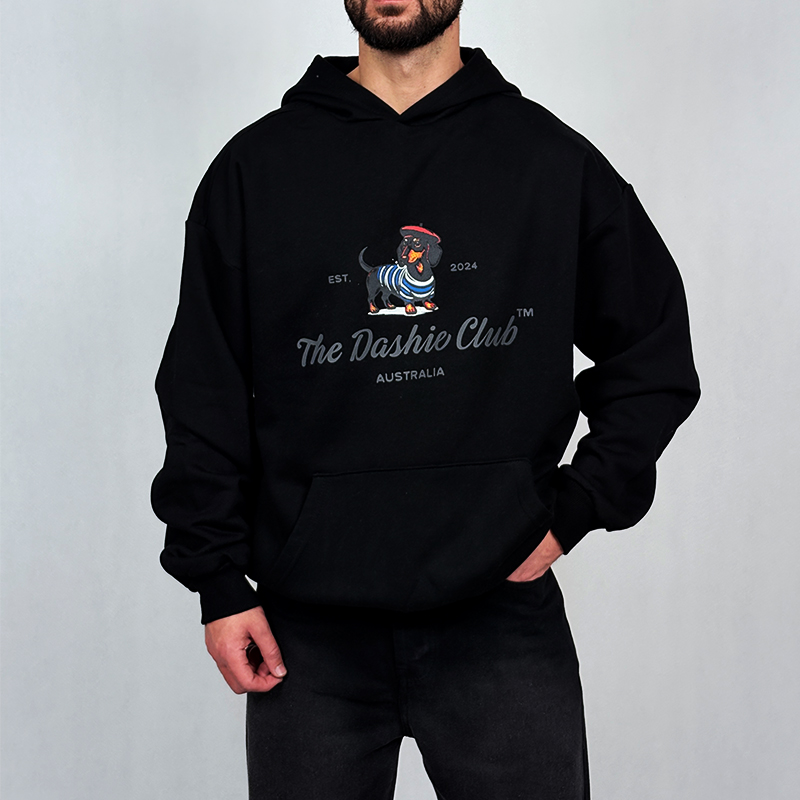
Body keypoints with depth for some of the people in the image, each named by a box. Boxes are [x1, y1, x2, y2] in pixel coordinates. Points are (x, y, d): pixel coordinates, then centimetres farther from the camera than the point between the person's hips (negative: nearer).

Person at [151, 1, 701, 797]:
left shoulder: (556, 162, 4)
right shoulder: (257, 165, 5)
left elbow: (655, 358, 10)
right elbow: (204, 394, 6)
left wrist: (574, 512, 0)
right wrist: (218, 581, 0)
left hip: (502, 618, 0)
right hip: (309, 630, 1)